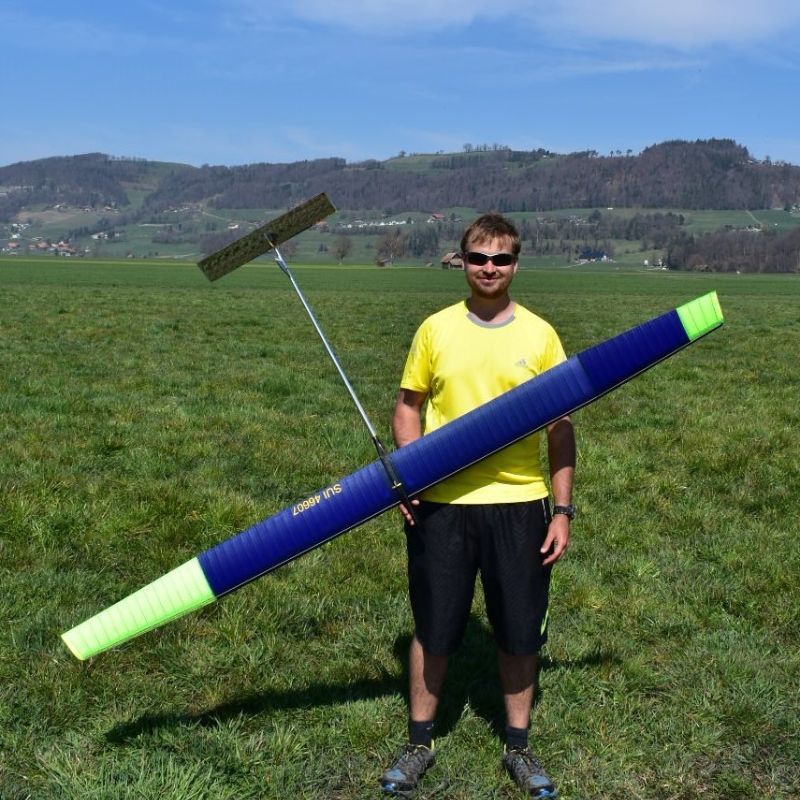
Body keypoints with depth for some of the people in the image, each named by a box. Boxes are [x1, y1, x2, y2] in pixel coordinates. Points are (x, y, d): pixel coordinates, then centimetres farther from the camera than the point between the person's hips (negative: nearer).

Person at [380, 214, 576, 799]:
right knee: (433, 629, 10)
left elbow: (561, 427, 3)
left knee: (520, 632, 10)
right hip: (441, 504, 0)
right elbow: (409, 405, 8)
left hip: (519, 505, 0)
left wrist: (563, 509, 0)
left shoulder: (540, 335, 0)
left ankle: (519, 747, 30)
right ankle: (420, 744, 29)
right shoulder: (436, 329, 2)